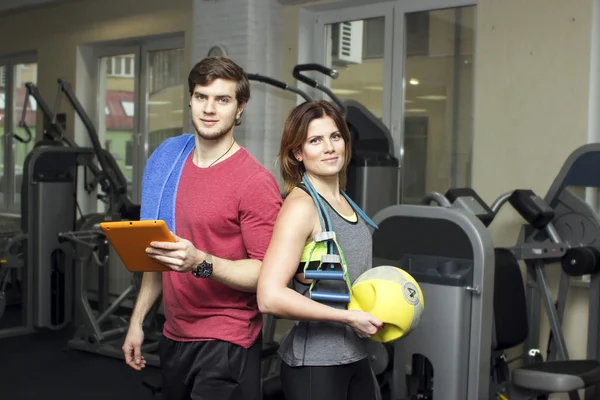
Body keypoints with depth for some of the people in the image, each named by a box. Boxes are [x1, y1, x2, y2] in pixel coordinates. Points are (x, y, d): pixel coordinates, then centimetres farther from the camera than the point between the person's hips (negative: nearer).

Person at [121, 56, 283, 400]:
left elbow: (267, 272, -17)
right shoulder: (168, 163, 5)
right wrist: (137, 319, 14)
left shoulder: (255, 181, -15)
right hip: (174, 335, 7)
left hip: (226, 345, -6)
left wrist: (201, 263, -31)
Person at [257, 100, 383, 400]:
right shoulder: (301, 206, -16)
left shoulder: (346, 203, 7)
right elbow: (270, 297, -25)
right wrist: (349, 317, -20)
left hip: (356, 357, 8)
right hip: (315, 363, -7)